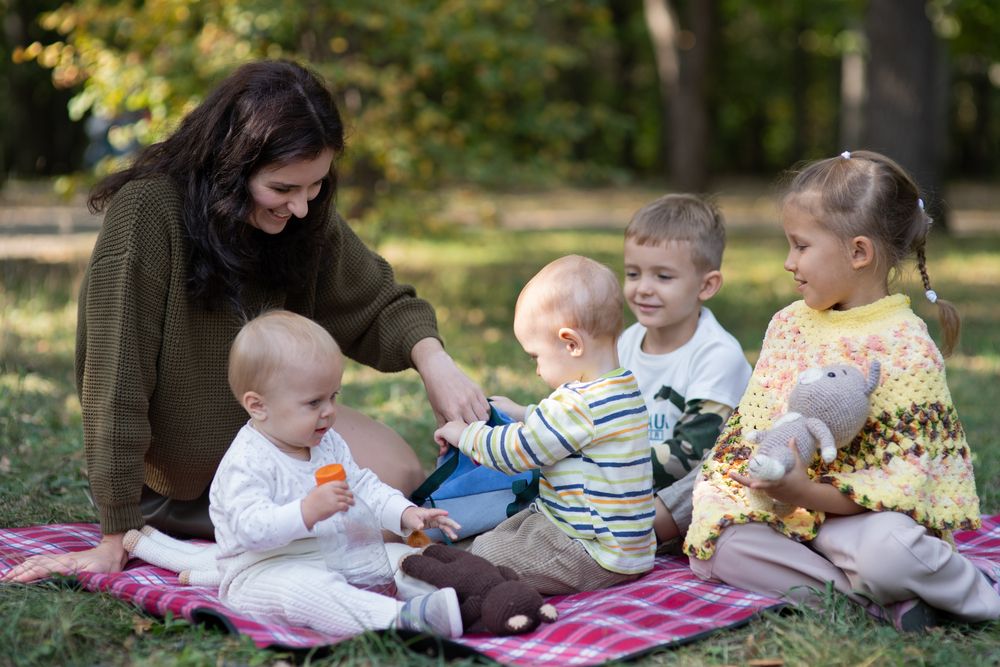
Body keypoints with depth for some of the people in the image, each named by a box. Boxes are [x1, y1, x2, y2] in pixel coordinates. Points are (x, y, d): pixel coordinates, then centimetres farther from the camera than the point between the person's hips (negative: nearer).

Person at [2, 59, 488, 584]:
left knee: (401, 478, -3)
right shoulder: (146, 213, -29)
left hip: (271, 423, 7)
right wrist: (117, 538, -27)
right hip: (187, 470, -6)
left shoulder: (307, 215, -10)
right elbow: (117, 376, -29)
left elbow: (376, 305, 1)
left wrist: (430, 357, -23)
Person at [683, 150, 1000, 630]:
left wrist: (810, 494, -28)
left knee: (888, 549, -38)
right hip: (785, 511, 6)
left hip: (858, 513, -6)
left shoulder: (906, 347, -12)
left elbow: (906, 475, -18)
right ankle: (879, 602, -20)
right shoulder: (788, 324, 8)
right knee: (712, 542, -19)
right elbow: (749, 422, 13)